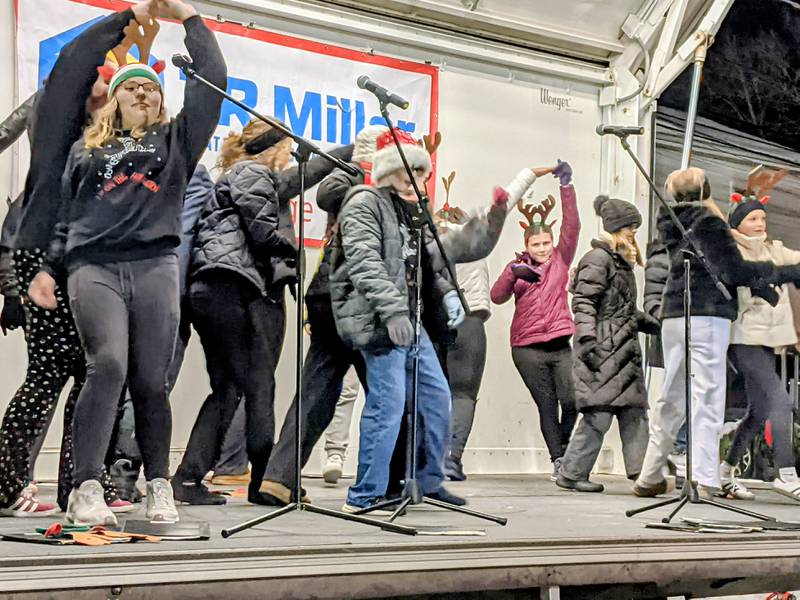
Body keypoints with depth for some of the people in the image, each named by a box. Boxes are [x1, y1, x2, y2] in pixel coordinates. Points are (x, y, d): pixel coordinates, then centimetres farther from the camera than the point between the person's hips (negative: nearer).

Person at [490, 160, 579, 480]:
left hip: (560, 343, 0)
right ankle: (557, 460, 7)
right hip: (527, 348, 0)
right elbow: (497, 296, -5)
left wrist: (566, 185, -12)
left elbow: (572, 226, -3)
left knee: (572, 400, -11)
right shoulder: (518, 266, 8)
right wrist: (513, 273, -23)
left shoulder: (560, 260, 9)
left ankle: (564, 451, 13)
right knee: (546, 404, 0)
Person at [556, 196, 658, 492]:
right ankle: (571, 473, -3)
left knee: (634, 408, 6)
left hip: (623, 348, 10)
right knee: (600, 411, -10)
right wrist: (587, 340, -23)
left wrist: (649, 323, 22)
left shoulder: (621, 261, 21)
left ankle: (642, 469, 8)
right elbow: (583, 301, -15)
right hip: (604, 348, -10)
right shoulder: (598, 258, -7)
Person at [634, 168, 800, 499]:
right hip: (706, 316, -7)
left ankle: (650, 477, 18)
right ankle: (705, 482, -10)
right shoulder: (708, 222, -6)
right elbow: (734, 270, -11)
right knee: (707, 399, -7)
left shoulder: (673, 225, 16)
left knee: (672, 397, 14)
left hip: (673, 316, 8)